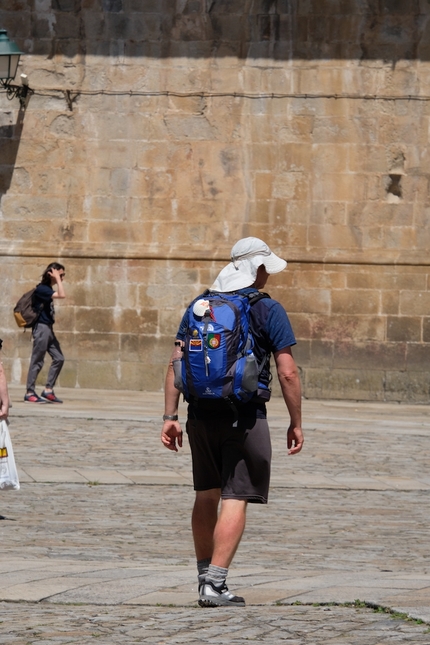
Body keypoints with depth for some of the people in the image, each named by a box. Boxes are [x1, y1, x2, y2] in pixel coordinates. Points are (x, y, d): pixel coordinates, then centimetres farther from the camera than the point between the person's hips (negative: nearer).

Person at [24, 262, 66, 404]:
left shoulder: (47, 289, 14)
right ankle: (29, 393, 0)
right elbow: (62, 295, -27)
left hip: (48, 328, 10)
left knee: (59, 358, 6)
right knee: (37, 361, -5)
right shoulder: (42, 289, -15)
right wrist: (57, 278, -20)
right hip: (42, 328, -10)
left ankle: (48, 390, 9)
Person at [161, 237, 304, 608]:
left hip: (202, 414, 5)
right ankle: (215, 584, -12)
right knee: (235, 499, -4)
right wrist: (296, 423, -1)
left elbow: (176, 364, 5)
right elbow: (287, 372, -9)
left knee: (206, 495, 18)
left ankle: (205, 578, 27)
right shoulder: (268, 310, -5)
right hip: (245, 416, -5)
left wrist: (171, 416, 7)